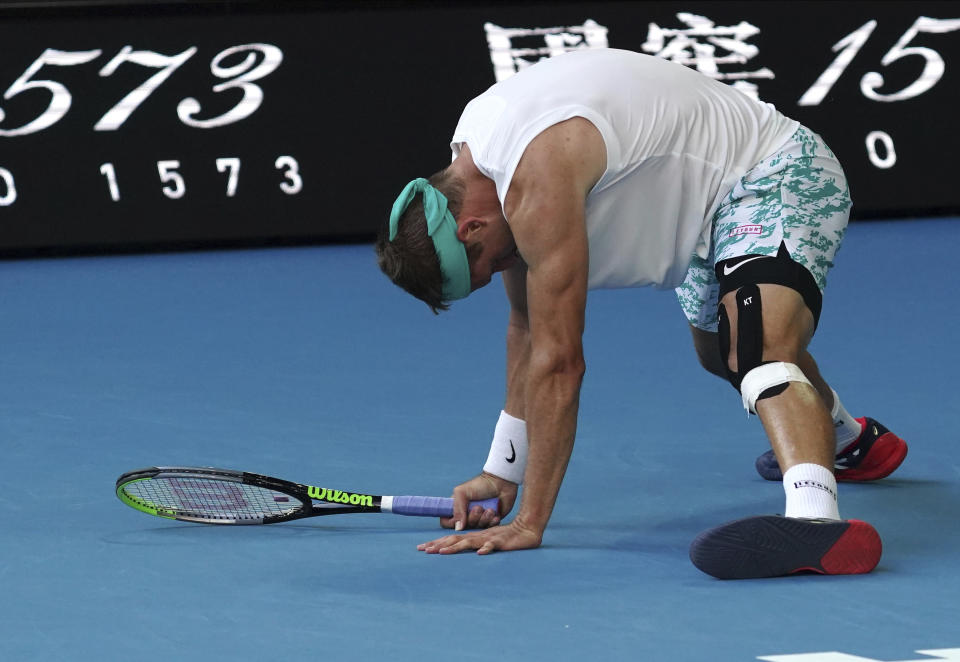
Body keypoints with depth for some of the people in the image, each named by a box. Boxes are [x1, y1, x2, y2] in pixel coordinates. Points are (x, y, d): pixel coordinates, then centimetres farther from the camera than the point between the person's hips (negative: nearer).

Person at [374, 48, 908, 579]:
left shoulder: (537, 181, -35)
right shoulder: (470, 160, -4)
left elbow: (559, 361, -33)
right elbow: (527, 327, 8)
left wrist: (529, 524, -29)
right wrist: (503, 472, 10)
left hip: (779, 176, -11)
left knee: (757, 351, -37)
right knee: (719, 354, 35)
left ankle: (815, 518, -60)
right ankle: (849, 439, 64)